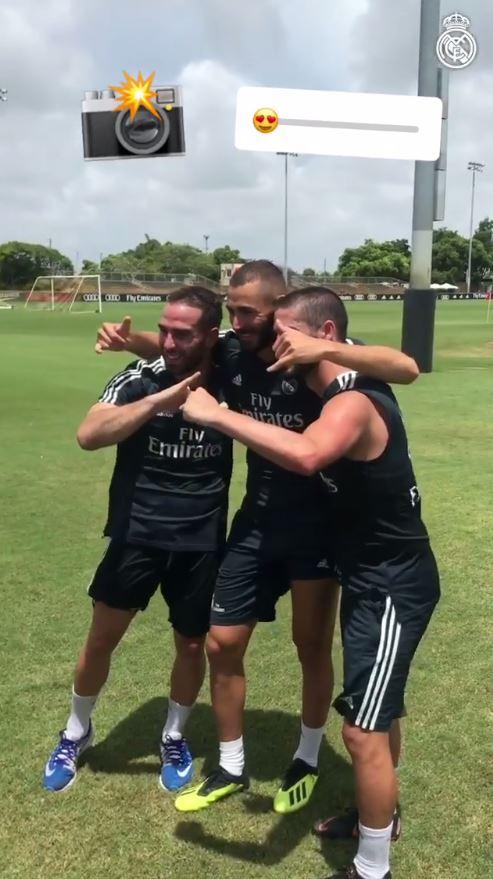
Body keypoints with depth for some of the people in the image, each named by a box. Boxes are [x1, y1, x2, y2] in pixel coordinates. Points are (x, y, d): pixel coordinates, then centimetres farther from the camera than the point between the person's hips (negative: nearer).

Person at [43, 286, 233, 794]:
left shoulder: (229, 383, -8)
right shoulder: (140, 379, -14)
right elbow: (88, 435, -27)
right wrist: (158, 401, -37)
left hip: (201, 542, 1)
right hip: (136, 533, -1)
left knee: (192, 645, 13)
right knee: (102, 637, 10)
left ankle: (174, 739, 39)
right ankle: (76, 734, 37)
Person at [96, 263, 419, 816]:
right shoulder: (231, 354, -6)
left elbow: (406, 369, -32)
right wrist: (127, 339, -8)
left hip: (317, 523, -4)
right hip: (257, 521, 5)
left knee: (312, 645, 11)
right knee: (221, 643, 8)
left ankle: (307, 761, 37)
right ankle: (231, 768, 30)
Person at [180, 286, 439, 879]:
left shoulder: (352, 404, -29)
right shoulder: (344, 389, 3)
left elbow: (307, 456, -50)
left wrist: (216, 415, -41)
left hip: (392, 587, -10)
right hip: (373, 577, 10)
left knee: (362, 731, -2)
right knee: (375, 711, 25)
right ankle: (379, 813, 48)